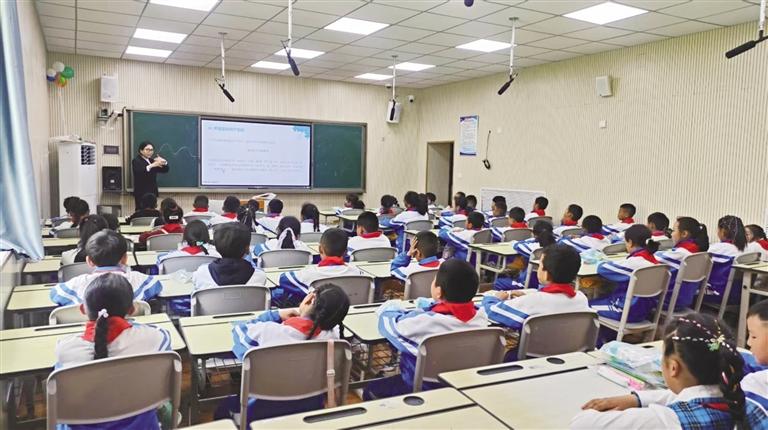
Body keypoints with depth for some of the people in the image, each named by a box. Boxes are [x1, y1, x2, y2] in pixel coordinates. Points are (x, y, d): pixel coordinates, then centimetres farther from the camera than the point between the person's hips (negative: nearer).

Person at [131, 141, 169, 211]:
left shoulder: (152, 160, 16)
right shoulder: (136, 161, -3)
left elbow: (165, 170, 11)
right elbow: (139, 172, -24)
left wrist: (164, 162, -10)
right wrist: (151, 166, -38)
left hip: (152, 192, 6)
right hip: (142, 193, -6)